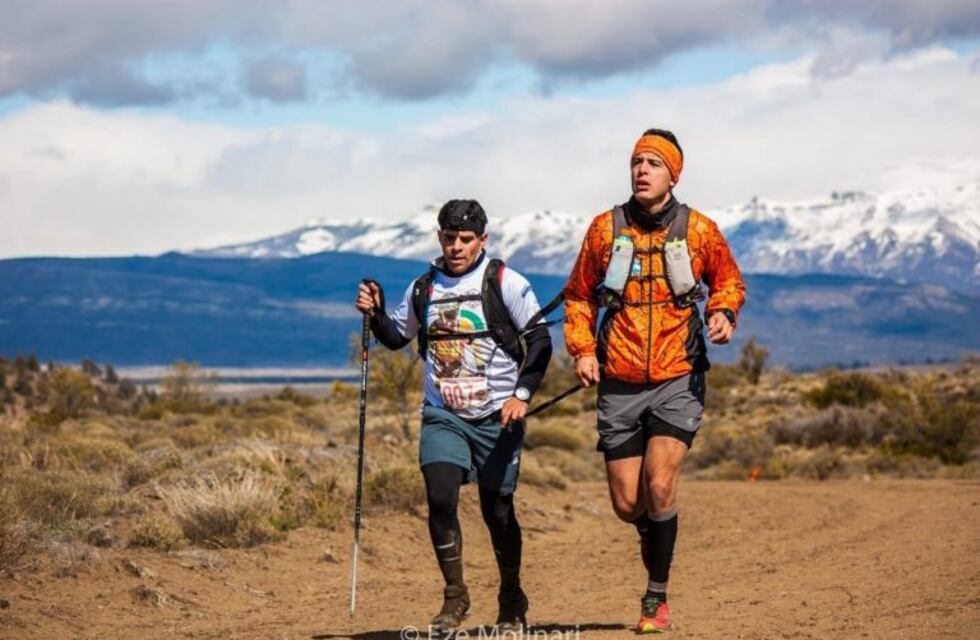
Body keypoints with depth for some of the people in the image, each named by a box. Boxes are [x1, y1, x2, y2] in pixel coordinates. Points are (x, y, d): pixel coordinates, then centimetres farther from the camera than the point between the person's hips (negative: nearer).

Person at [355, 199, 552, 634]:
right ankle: (454, 596, -1)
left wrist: (522, 393, -13)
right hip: (442, 416, 3)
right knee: (440, 498, -16)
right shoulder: (423, 288, 7)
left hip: (497, 417, -2)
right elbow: (397, 336, 22)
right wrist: (376, 313, 3)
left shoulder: (504, 283, -4)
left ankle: (512, 602, 25)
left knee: (497, 510, 3)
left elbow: (539, 340, -3)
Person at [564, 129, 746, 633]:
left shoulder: (698, 229, 1)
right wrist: (583, 349, 0)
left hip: (677, 381, -2)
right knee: (627, 505, 1)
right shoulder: (605, 228, 3)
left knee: (658, 489, -16)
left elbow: (728, 279, 17)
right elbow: (579, 295, 14)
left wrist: (723, 313, -4)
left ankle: (656, 598, -2)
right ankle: (658, 533, 37)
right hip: (620, 384, 2)